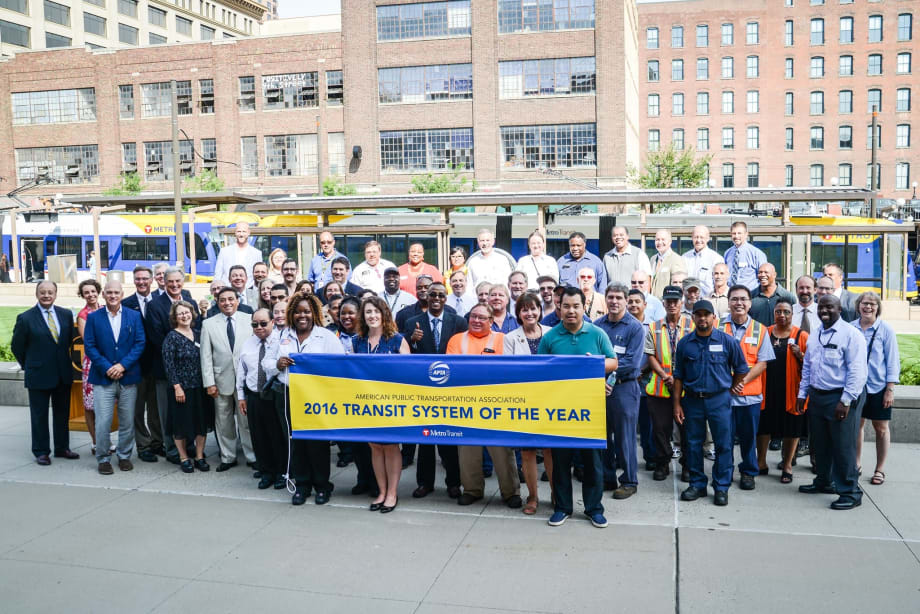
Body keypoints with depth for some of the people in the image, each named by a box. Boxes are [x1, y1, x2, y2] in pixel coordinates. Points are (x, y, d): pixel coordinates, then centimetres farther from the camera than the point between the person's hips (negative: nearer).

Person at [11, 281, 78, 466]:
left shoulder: (66, 314, 3)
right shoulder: (25, 318, -8)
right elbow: (16, 345, 1)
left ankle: (62, 448, 24)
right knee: (39, 415, 6)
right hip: (38, 375, -4)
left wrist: (64, 359, 10)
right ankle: (41, 452, 16)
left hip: (63, 374, 4)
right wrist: (28, 365, 6)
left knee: (62, 413, 12)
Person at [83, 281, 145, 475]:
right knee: (103, 421, -3)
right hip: (103, 378, -1)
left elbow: (140, 343, 0)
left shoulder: (134, 316, 5)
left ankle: (124, 456, 22)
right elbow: (89, 346, -1)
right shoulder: (93, 317, 3)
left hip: (128, 377, 1)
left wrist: (123, 365, -12)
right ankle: (103, 458, 11)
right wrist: (107, 368, -12)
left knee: (127, 421, 7)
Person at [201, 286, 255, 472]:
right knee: (224, 421, 8)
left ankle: (252, 457, 16)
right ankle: (227, 457, 21)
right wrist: (209, 383, -3)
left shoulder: (249, 320, 1)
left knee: (247, 419, 4)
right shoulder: (208, 324, 3)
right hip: (222, 380, 1)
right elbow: (206, 356, 2)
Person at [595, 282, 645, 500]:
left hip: (624, 387, -5)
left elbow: (632, 362, -15)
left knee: (625, 437, 2)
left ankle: (629, 481, 15)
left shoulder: (635, 327, -7)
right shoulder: (597, 325, 7)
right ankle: (607, 478, 24)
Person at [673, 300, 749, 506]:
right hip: (692, 400, 2)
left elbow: (741, 369, 8)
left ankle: (721, 487, 12)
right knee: (693, 444, 8)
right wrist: (677, 403, 3)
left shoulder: (727, 341, -3)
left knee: (723, 445, 1)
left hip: (719, 399, -2)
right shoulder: (685, 343, 2)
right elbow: (678, 376, 6)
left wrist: (730, 388, 12)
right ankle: (697, 485, 20)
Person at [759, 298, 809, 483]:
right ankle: (761, 462, 22)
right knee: (763, 426, 7)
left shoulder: (802, 336, -1)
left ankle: (787, 465, 19)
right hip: (767, 390, 2)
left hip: (791, 390, -2)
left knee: (791, 429, 5)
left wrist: (800, 355, -17)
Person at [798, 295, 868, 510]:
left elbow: (857, 371, -15)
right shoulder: (815, 335, 13)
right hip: (817, 396, 8)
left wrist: (846, 400, -19)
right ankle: (824, 482, 33)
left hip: (841, 398, -7)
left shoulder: (851, 334, -11)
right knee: (819, 444, 17)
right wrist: (802, 393, 15)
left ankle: (850, 492, 8)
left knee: (843, 447, -3)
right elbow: (807, 366, 20)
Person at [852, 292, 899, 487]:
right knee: (856, 425, 10)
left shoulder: (885, 329, -7)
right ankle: (855, 465, 24)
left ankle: (879, 470, 18)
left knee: (881, 428, 7)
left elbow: (892, 360, -4)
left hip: (878, 386, -2)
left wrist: (890, 389, -9)